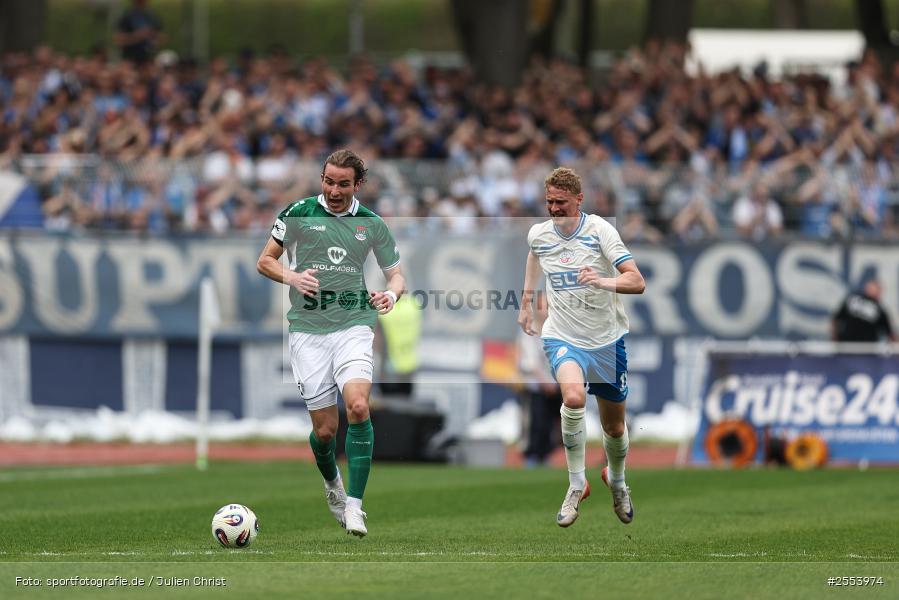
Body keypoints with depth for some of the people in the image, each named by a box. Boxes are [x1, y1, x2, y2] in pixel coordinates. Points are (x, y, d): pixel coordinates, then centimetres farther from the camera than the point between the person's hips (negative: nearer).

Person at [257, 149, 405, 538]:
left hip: (354, 325, 0)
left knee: (358, 406, -24)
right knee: (325, 428, -1)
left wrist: (391, 294, -9)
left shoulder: (371, 224, 7)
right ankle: (331, 483, 34)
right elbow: (265, 261, 9)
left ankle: (354, 505, -20)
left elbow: (396, 274, 15)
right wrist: (291, 277, -12)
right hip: (308, 330, 0)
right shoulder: (299, 213, 3)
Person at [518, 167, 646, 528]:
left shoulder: (600, 230, -15)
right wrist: (527, 301, 30)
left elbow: (637, 282, -23)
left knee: (614, 426, 12)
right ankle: (576, 485, -17)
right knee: (573, 397, -31)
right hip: (563, 336, 0)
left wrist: (603, 281, -42)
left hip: (607, 338, 0)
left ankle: (616, 481, 45)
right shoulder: (538, 234, -3)